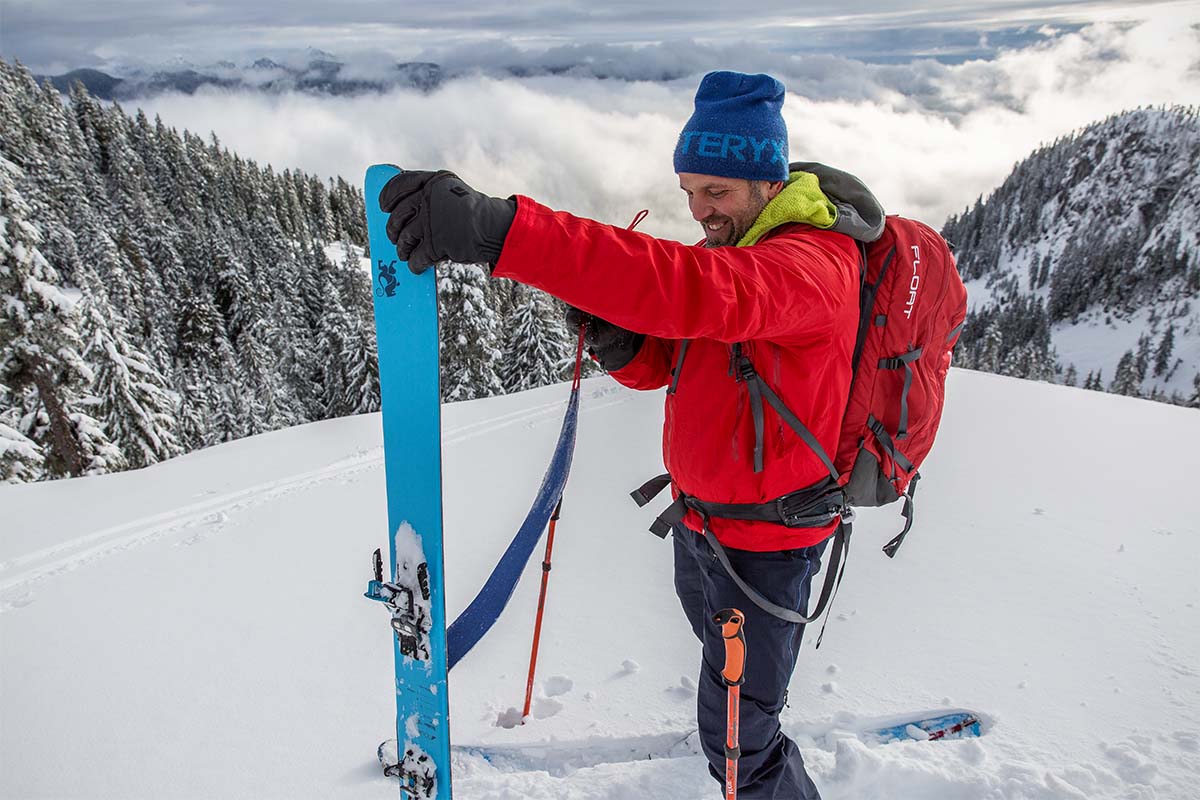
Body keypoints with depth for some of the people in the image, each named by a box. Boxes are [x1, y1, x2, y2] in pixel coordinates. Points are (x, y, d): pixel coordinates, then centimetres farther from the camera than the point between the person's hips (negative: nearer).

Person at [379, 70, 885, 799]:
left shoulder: (814, 263, -27)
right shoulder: (730, 248, 4)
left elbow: (693, 291, -49)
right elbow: (664, 364, 4)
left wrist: (503, 230, -58)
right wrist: (619, 343, -21)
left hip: (765, 539, -9)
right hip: (698, 515, 10)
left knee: (735, 740, 4)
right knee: (712, 633, 34)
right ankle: (758, 733, 65)